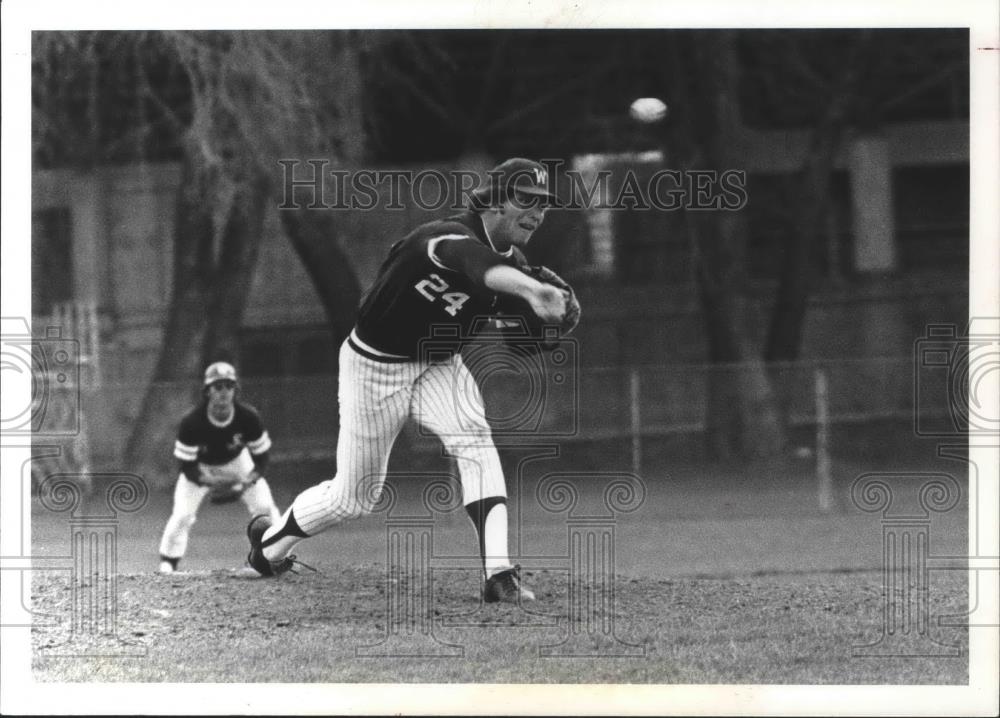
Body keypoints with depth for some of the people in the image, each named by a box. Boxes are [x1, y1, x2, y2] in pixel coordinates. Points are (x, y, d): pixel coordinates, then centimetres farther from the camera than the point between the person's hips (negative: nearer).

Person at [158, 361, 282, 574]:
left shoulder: (248, 417, -29)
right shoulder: (191, 422, -34)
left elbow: (261, 458, -16)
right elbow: (188, 468, -25)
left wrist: (247, 482, -35)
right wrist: (211, 483, -43)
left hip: (237, 462, 2)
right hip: (200, 467, -2)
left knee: (264, 506, -10)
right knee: (183, 514, -16)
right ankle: (167, 563, -1)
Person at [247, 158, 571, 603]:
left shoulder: (514, 262, -7)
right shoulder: (449, 238, -32)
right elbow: (482, 267, -56)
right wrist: (532, 290, -78)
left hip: (439, 365, 6)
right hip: (375, 366, -6)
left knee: (474, 440, -25)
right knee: (354, 497, 7)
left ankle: (498, 574, -30)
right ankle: (269, 542, 37)